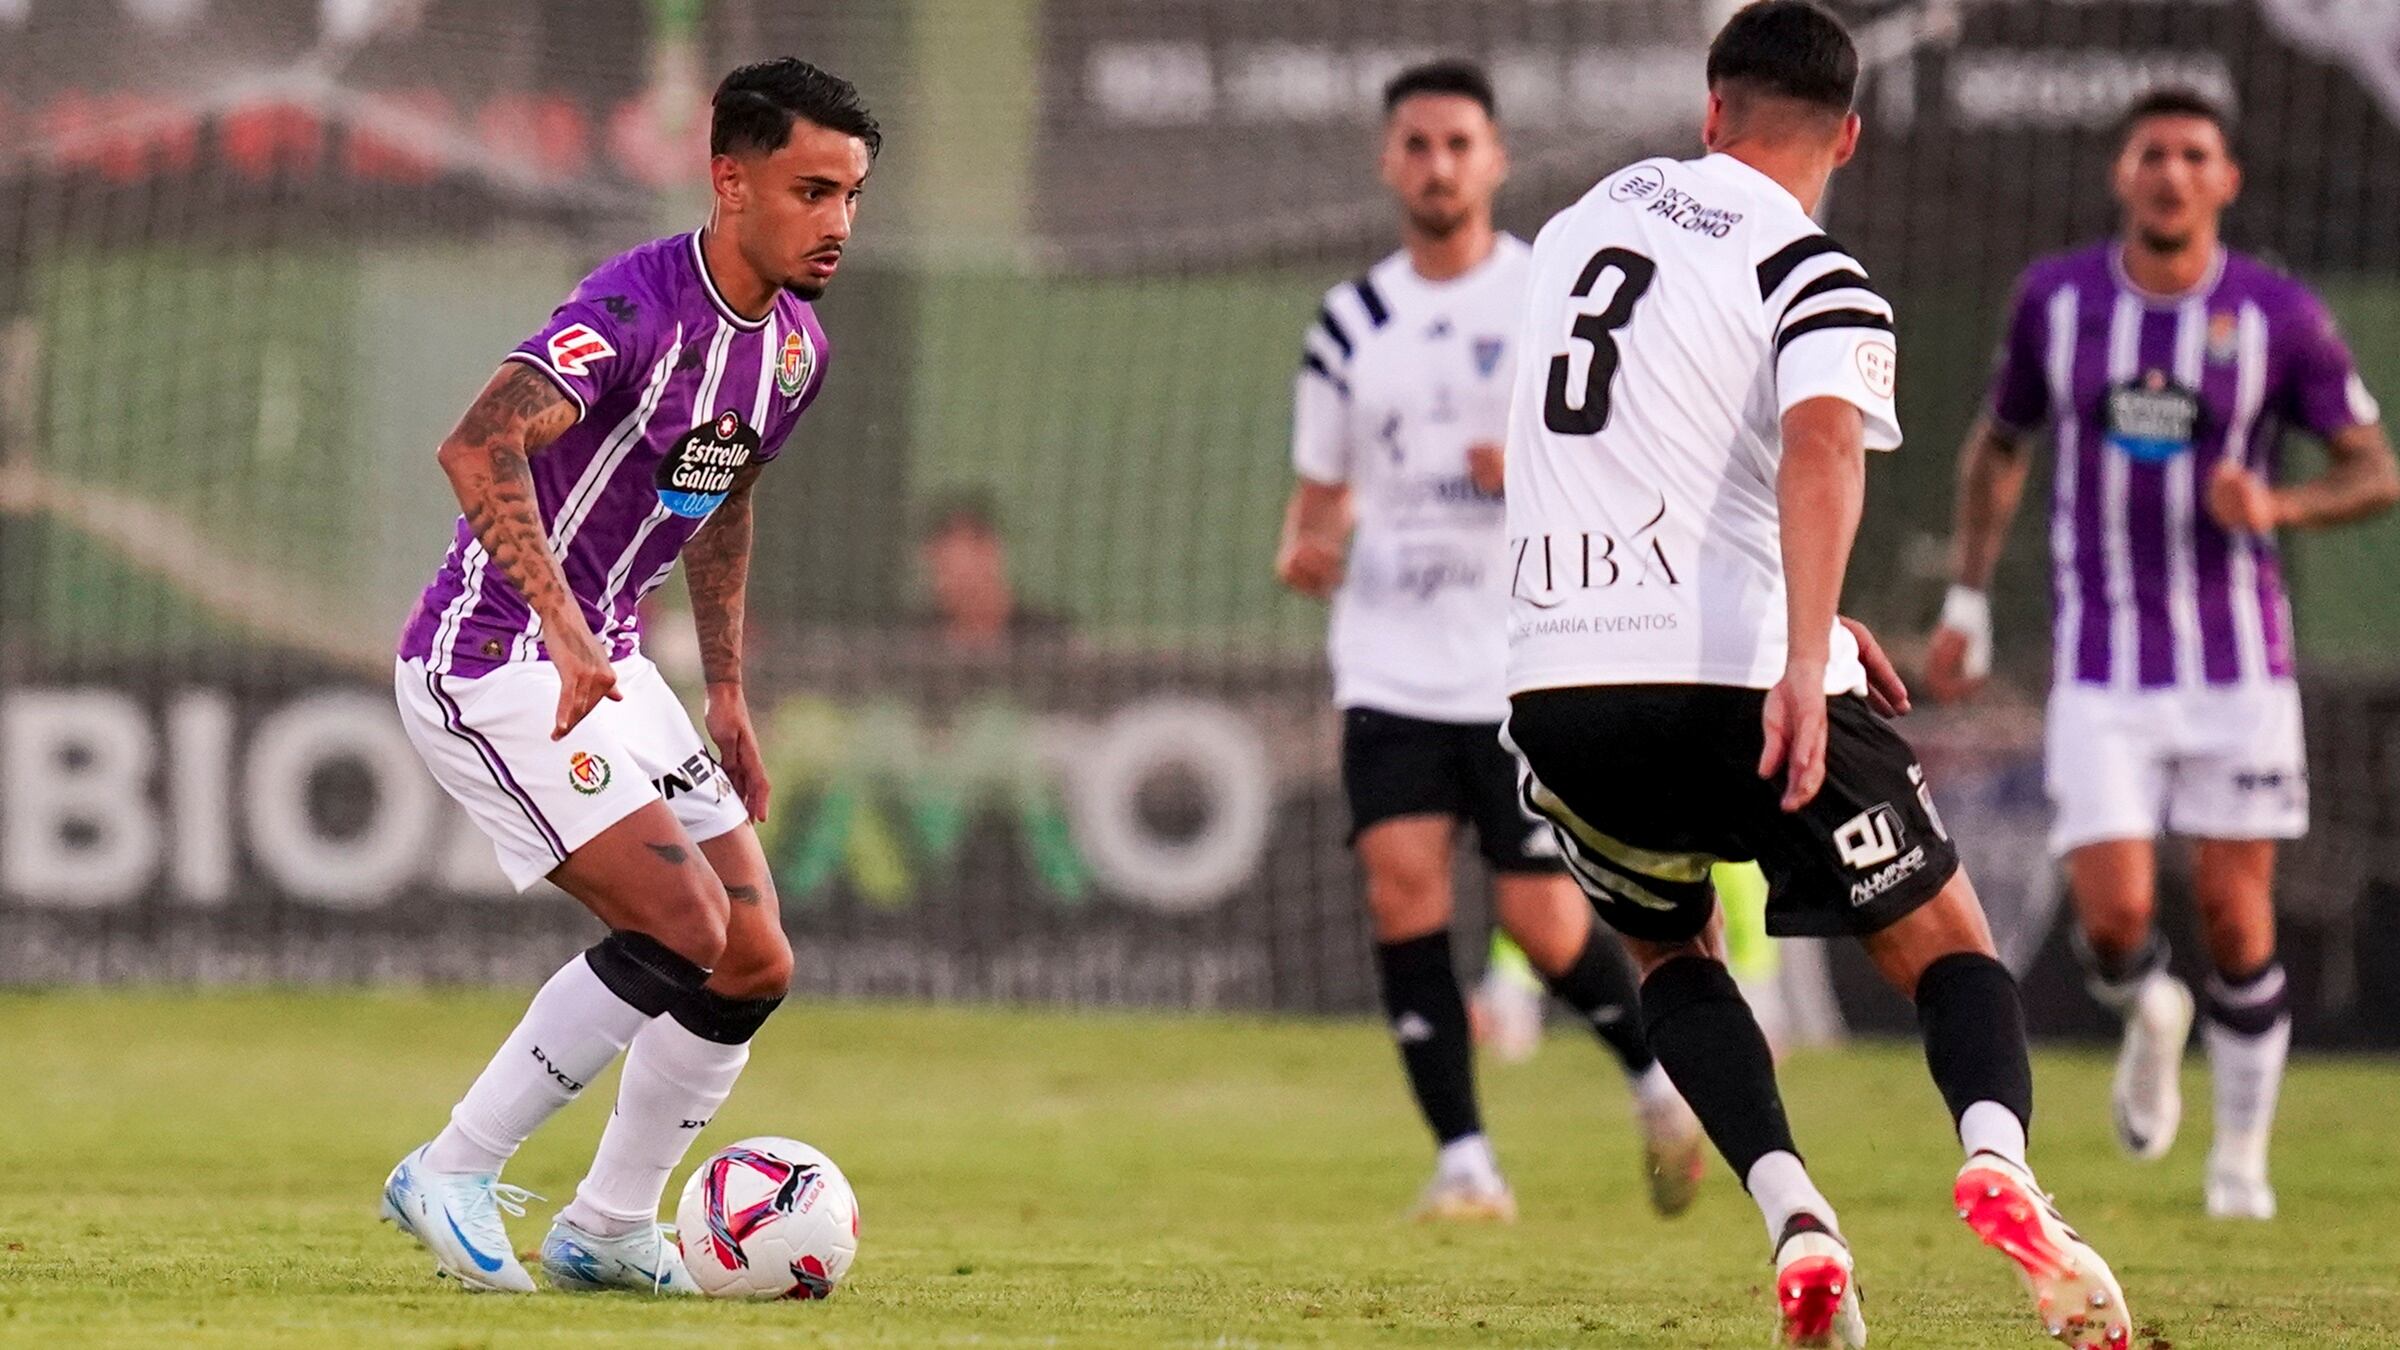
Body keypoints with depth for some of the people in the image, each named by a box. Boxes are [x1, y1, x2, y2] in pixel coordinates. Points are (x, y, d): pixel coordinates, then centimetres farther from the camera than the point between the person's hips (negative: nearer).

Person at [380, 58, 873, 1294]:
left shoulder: (795, 347, 6)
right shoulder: (636, 308, -23)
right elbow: (477, 450, -37)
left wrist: (727, 696, 21)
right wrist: (567, 630, -45)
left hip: (603, 667, 9)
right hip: (489, 667, -9)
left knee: (756, 967, 3)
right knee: (684, 928, -19)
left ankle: (606, 1232, 18)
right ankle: (450, 1178, -6)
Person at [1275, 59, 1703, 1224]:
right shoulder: (1350, 326, 10)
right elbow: (1321, 492, 19)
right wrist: (1302, 552, -4)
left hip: (1531, 669, -3)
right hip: (1391, 665, 3)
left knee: (1540, 919, -7)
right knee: (1402, 885, -15)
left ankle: (1657, 1072, 23)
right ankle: (1463, 1159, -8)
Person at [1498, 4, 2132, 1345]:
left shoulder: (1591, 216, 18)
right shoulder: (1813, 279, -3)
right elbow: (1821, 444, -25)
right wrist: (1803, 657, -35)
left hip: (1560, 680, 5)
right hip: (1740, 679, -5)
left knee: (1672, 947, 26)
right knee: (1947, 944, 9)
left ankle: (1795, 1219, 2)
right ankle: (1997, 1159, -23)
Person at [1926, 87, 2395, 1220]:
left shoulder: (2277, 315, -5)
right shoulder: (2054, 299, 1)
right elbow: (1999, 446, 16)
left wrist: (2278, 506, -20)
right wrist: (1966, 599, 10)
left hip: (2239, 660, 0)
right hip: (2100, 668, 1)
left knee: (2234, 913, -1)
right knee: (2113, 913, -11)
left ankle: (2241, 1155, 17)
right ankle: (2147, 1017, 25)